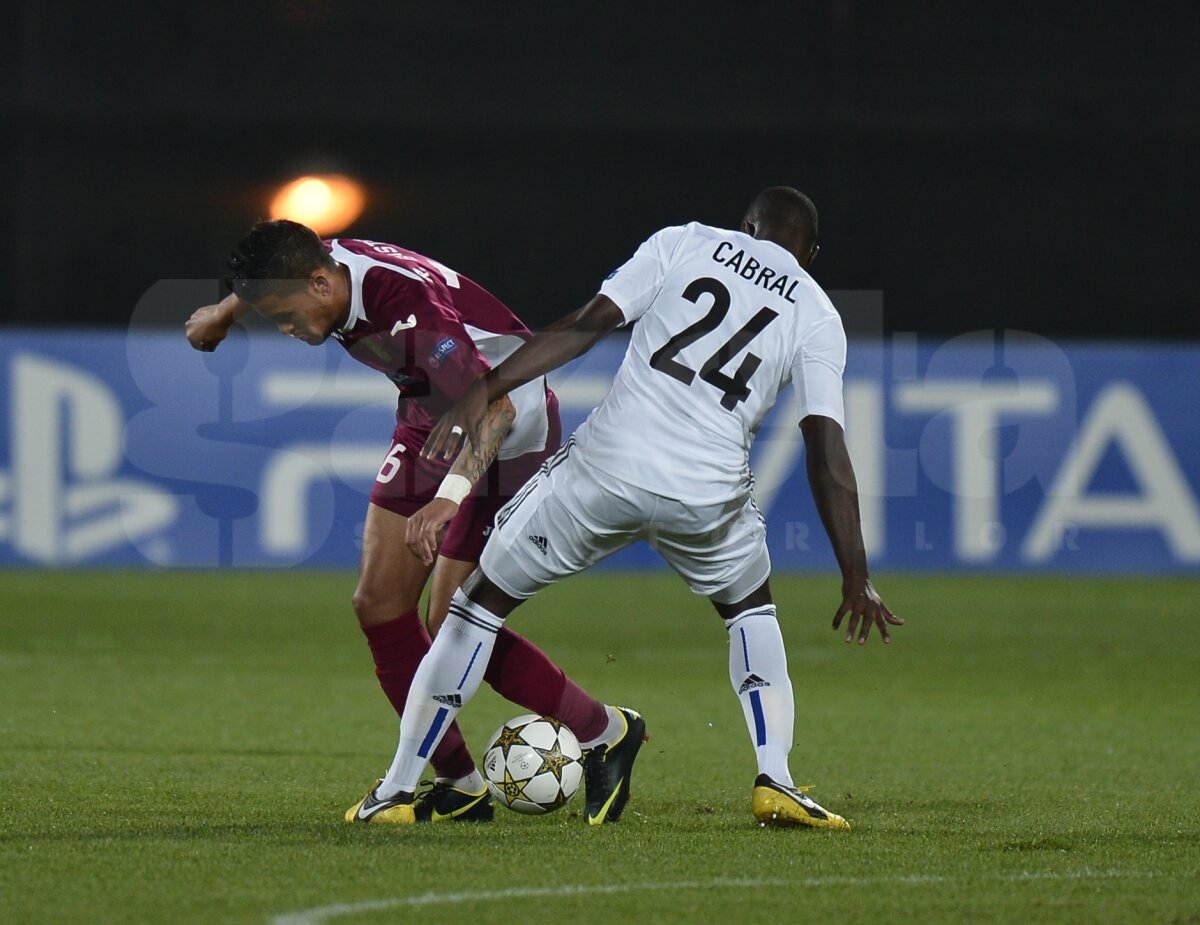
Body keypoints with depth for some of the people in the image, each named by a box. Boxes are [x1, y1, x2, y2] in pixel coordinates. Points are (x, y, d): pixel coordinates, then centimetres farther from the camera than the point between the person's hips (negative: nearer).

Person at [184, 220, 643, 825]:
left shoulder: (410, 311, -36)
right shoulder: (329, 264, -11)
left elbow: (495, 409, -39)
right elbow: (267, 277, 17)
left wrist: (450, 497, -52)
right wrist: (223, 313, 35)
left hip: (504, 433, -9)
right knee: (379, 603, 0)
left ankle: (606, 733, 8)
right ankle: (457, 786, 9)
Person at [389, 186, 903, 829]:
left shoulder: (685, 243, 14)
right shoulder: (817, 315, 14)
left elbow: (589, 323, 2)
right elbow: (827, 450, 7)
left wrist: (486, 389, -1)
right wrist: (856, 578, 9)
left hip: (607, 463, -1)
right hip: (709, 490, 1)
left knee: (481, 601, 14)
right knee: (750, 608, 31)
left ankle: (399, 789, 13)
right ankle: (774, 783, 15)